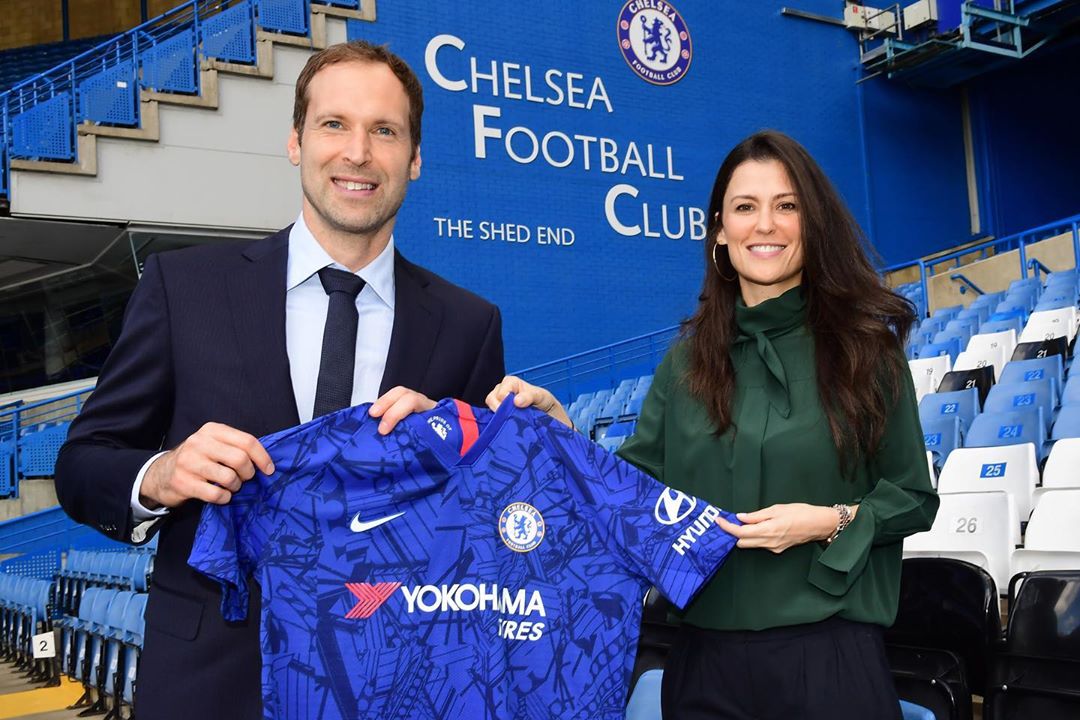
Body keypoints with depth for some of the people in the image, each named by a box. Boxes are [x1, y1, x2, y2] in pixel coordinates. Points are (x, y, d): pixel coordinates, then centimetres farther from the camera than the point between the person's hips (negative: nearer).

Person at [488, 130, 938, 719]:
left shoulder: (864, 347, -2)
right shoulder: (688, 360, 5)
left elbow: (914, 500, 3)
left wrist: (831, 521, -14)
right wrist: (556, 421, -8)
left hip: (829, 651, -2)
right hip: (707, 654, 3)